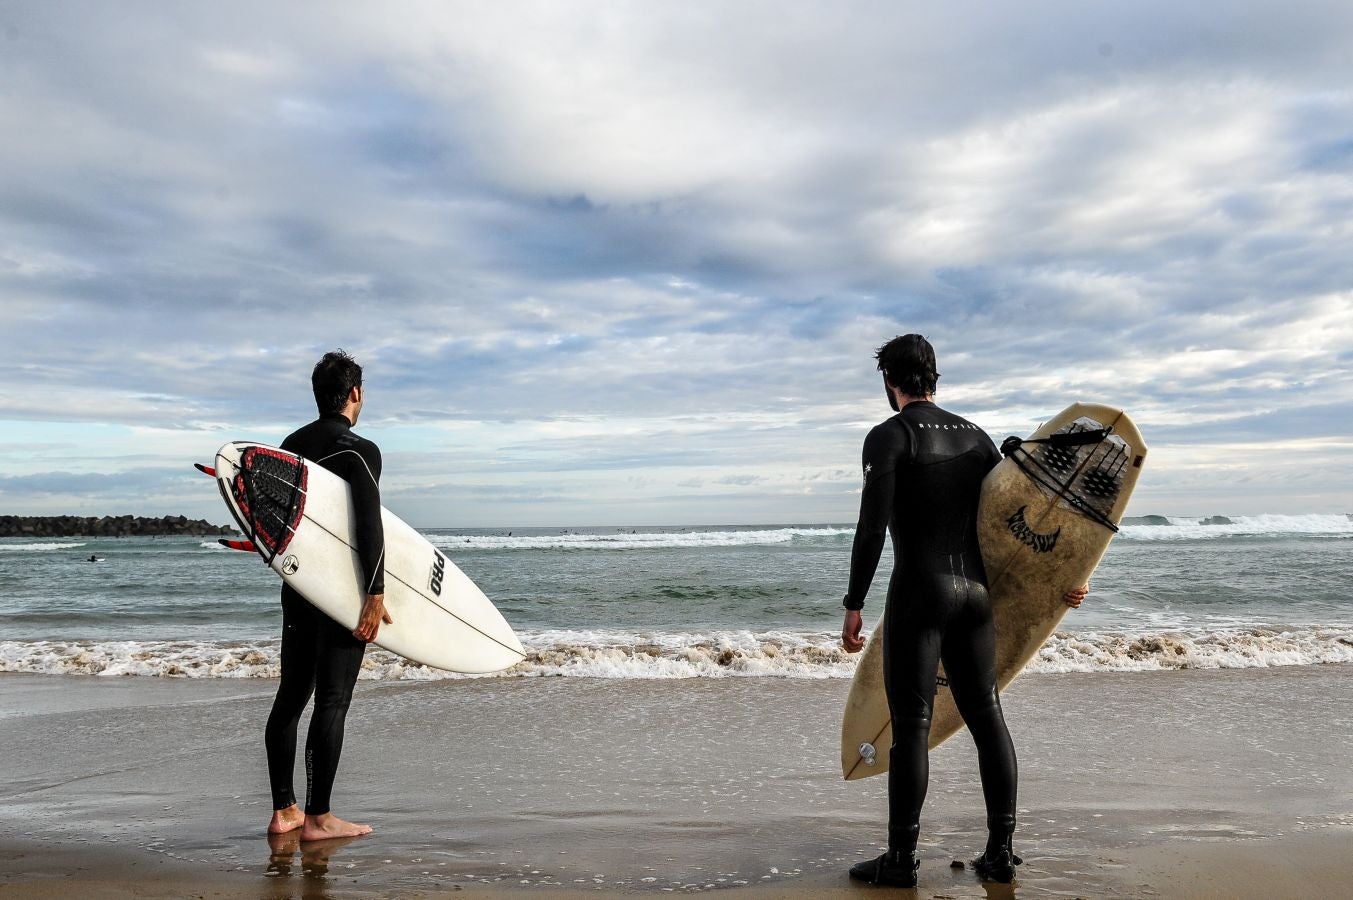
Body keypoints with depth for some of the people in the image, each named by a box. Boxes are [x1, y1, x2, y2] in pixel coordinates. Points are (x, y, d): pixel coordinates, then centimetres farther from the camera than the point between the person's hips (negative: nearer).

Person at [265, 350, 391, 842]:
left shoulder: (291, 444, 12)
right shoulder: (360, 450, -12)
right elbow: (370, 527, -20)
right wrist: (375, 595, -20)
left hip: (298, 584, 8)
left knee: (291, 694, 12)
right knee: (332, 700, -3)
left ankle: (283, 811, 20)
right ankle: (317, 818, 4)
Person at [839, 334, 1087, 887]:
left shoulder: (888, 436, -6)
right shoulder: (975, 436, 13)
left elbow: (872, 527, -13)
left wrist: (854, 605, -9)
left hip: (919, 591, -6)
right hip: (975, 591, 6)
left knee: (911, 724, -1)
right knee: (986, 716, 11)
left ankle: (901, 860, 6)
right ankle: (1001, 852, 18)